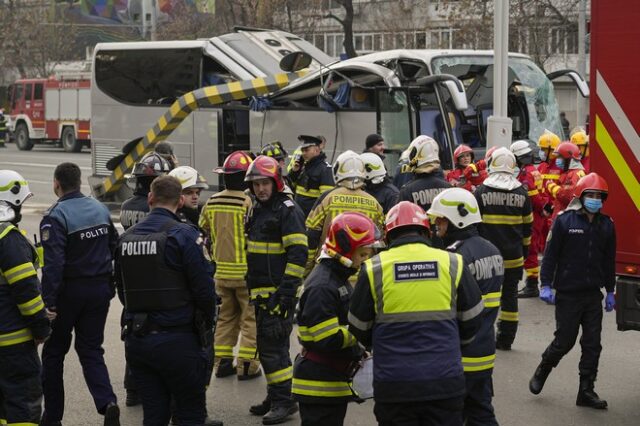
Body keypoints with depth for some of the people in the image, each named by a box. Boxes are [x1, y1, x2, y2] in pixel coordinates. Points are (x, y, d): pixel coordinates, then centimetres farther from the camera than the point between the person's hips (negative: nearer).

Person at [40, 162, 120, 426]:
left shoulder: (56, 216, -15)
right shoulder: (100, 209, 6)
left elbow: (53, 264, -21)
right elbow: (115, 249, 11)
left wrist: (49, 302, -19)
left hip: (69, 292, -5)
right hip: (100, 290, 5)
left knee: (53, 352, 11)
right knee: (91, 350, 12)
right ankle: (107, 402, -11)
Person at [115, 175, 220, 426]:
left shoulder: (126, 238, 7)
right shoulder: (184, 235, -11)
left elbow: (123, 291, 14)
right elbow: (204, 288, -12)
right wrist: (207, 322, 6)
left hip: (136, 340, 5)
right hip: (176, 340, -5)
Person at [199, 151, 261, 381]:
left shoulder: (212, 203, 4)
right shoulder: (249, 202, -16)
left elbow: (203, 233, 14)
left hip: (221, 270, 6)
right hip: (246, 271, -6)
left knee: (225, 316, 17)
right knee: (251, 318, 3)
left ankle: (222, 361, 19)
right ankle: (247, 364, 2)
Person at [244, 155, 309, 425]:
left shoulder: (288, 210, -11)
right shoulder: (257, 210, 17)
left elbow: (298, 253, -17)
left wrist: (286, 289, -22)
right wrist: (251, 284, 22)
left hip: (279, 292, -9)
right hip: (261, 292, 9)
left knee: (272, 346, -11)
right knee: (267, 346, 14)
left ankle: (283, 400, -5)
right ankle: (275, 398, 24)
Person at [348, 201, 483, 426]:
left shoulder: (374, 269, -3)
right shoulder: (453, 264, 1)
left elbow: (359, 327, 8)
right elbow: (472, 319, 11)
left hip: (393, 387, -1)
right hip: (445, 382, 1)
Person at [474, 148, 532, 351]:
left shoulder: (481, 191, -6)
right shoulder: (522, 193, 3)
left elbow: (473, 223, -4)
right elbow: (527, 226, 10)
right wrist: (525, 249, 21)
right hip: (513, 257, 3)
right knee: (510, 295, 9)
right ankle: (505, 339, 13)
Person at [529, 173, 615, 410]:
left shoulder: (606, 225, 6)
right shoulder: (565, 221, -7)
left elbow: (609, 261, 13)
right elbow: (551, 254, -6)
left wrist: (610, 291, 13)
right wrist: (546, 285, -11)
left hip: (593, 294, 4)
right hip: (568, 293, -4)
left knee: (592, 344, 3)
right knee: (564, 341, 1)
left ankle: (586, 392, 11)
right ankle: (542, 371, 28)